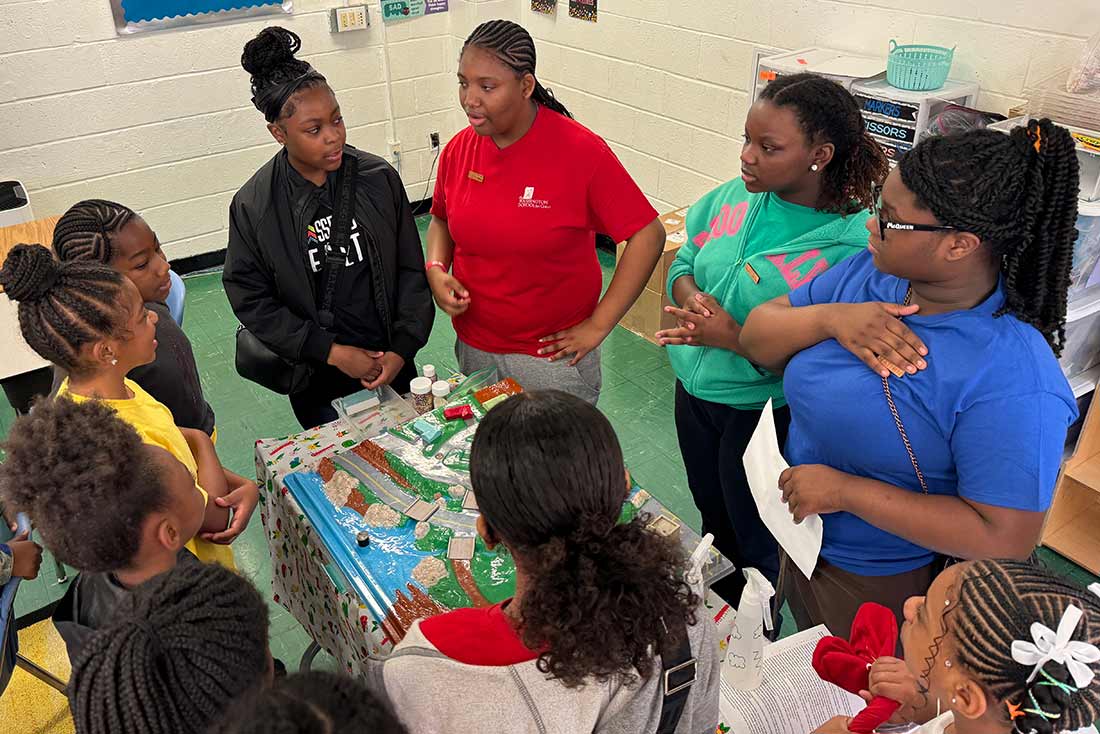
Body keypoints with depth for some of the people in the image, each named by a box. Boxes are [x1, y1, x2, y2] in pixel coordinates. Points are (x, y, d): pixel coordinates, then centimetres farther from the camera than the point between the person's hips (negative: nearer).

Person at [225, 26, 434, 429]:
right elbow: (251, 299, -8)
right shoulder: (252, 206, -11)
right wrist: (332, 351, -15)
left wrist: (403, 348, -10)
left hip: (391, 364, 2)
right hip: (316, 381, -1)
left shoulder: (378, 178, -7)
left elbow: (410, 270, -2)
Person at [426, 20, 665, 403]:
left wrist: (598, 325, -15)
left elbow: (647, 235, -16)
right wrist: (435, 270, -8)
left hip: (553, 354, -4)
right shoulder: (458, 149, -4)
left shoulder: (582, 152, -19)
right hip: (473, 349, 5)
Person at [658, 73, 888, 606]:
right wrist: (690, 297, -16)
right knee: (712, 514, 29)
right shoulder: (737, 197, -8)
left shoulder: (851, 248, -26)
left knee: (756, 541, 19)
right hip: (695, 389, 6)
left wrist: (734, 338, -31)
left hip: (765, 414, -6)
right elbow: (685, 261, 6)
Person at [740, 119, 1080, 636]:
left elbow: (1004, 539, -30)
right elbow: (757, 338, -6)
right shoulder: (872, 269, -11)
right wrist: (830, 317, -27)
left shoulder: (1011, 378, -32)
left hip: (889, 589, -6)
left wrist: (847, 491, -29)